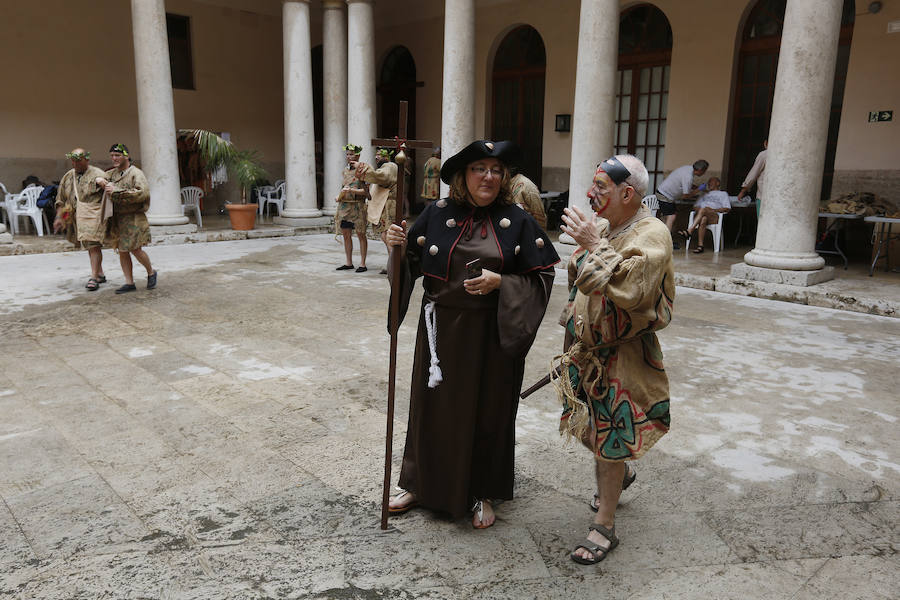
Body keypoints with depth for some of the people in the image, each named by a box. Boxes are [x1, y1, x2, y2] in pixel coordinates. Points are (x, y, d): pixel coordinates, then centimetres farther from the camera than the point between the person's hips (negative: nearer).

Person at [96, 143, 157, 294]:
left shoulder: (136, 173, -9)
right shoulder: (112, 173, 14)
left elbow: (142, 193, -23)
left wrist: (117, 191, -22)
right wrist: (101, 181, 3)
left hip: (133, 218, -7)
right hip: (117, 218, 7)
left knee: (135, 249, -9)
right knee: (122, 251, 6)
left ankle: (151, 272, 17)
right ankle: (129, 283, 12)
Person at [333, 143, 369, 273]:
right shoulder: (344, 171, 14)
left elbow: (365, 191, -10)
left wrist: (351, 190, -20)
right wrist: (339, 197, 7)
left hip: (357, 207, -7)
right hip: (344, 206, 7)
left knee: (361, 234, -1)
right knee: (346, 234, 9)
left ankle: (362, 264, 4)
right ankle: (349, 263, 18)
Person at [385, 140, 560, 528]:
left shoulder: (517, 222, -3)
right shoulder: (437, 214, 0)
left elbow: (539, 277, -3)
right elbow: (414, 264, 5)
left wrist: (499, 282, -18)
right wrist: (399, 246, -16)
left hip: (492, 334, -1)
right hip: (442, 329, 2)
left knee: (487, 410, 9)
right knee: (433, 405, 13)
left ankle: (484, 495, 30)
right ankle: (423, 484, 35)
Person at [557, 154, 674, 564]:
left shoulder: (652, 234, -18)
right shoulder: (602, 227, 5)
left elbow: (632, 291, -33)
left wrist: (595, 246, -31)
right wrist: (575, 332, 20)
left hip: (622, 356, -7)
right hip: (586, 350, 7)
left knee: (609, 442, 2)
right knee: (588, 428, 20)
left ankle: (604, 527, 19)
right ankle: (621, 475, 50)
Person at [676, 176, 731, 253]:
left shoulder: (723, 194, 26)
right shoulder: (704, 194, 39)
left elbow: (727, 208, 10)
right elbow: (695, 206, 28)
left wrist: (714, 210, -6)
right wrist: (698, 209, 1)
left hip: (714, 217, -2)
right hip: (699, 215, 3)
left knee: (704, 209, -37)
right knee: (703, 220, -37)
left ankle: (689, 231, -51)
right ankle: (700, 246, -51)